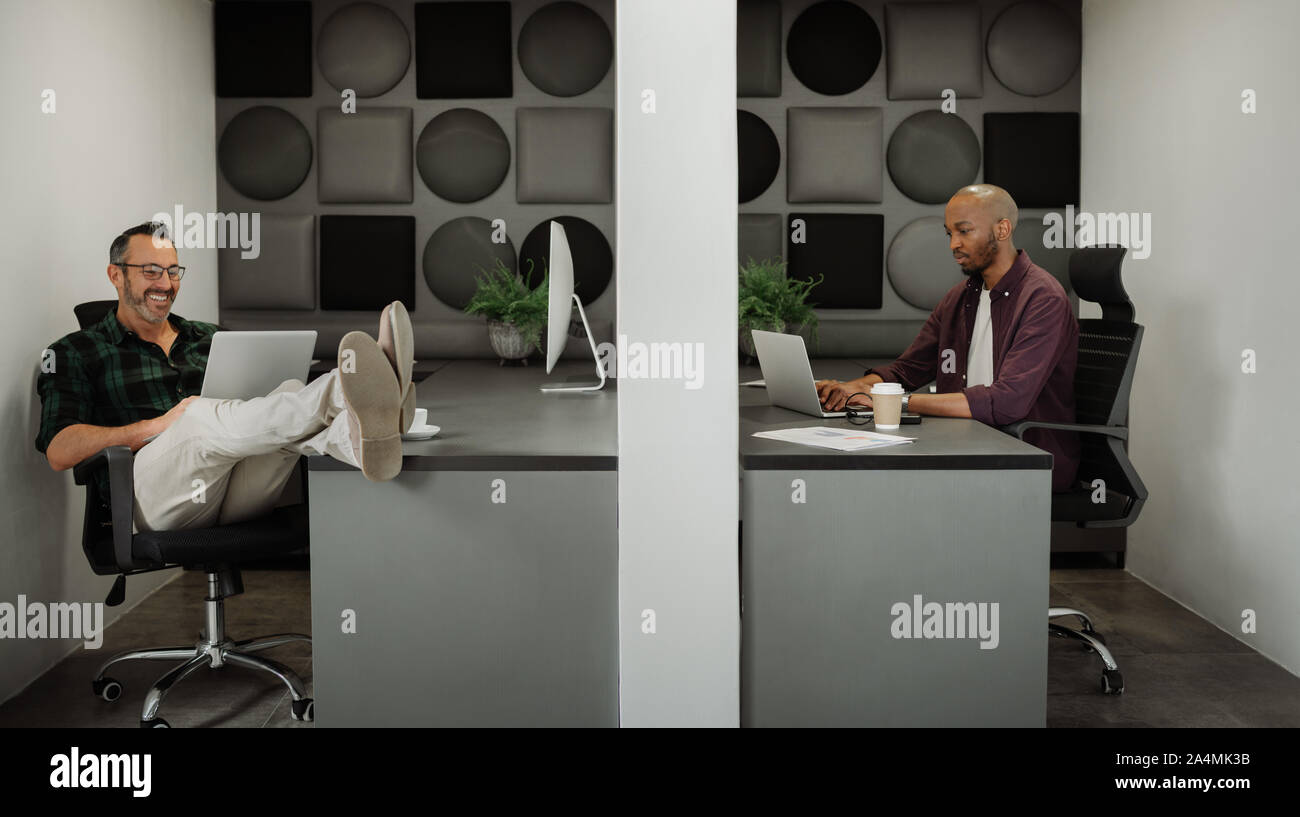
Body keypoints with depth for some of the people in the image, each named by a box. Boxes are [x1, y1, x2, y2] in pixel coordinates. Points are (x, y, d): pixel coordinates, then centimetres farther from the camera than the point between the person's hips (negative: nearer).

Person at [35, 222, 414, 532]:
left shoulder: (208, 339, 30)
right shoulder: (74, 352, 16)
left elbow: (252, 410, 22)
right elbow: (59, 452, 1)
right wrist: (156, 426, -9)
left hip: (239, 498, 4)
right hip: (153, 498, -3)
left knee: (291, 392, -25)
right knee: (201, 416, -35)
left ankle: (363, 438, -63)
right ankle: (344, 393, -63)